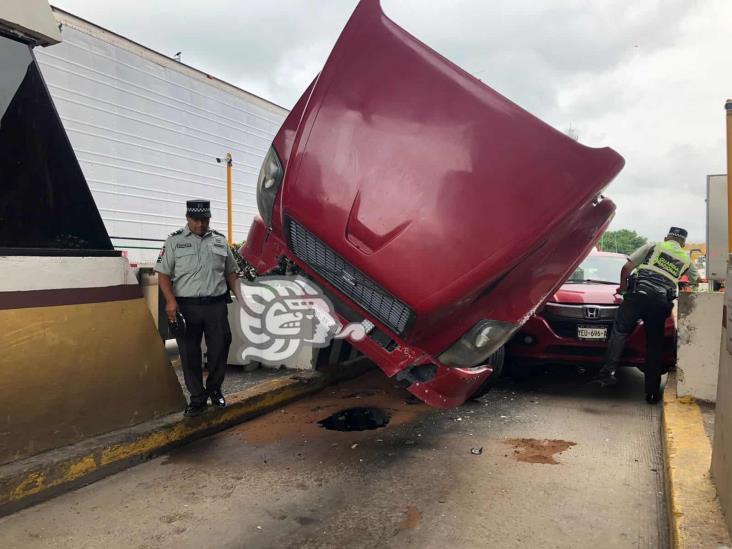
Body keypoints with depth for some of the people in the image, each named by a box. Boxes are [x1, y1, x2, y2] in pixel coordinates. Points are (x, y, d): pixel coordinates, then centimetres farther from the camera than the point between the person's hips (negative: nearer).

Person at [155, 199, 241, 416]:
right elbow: (163, 274, -1)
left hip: (217, 305, 2)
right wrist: (170, 301, -14)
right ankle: (198, 398, 16)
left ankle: (215, 390, 28)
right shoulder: (175, 241, 2)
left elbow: (230, 272, 17)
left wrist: (239, 295, 5)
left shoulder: (220, 240, 10)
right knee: (190, 354, 4)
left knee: (219, 349, 7)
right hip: (187, 307, -2)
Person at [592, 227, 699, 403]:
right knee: (654, 346, 7)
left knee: (619, 331, -4)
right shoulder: (686, 259, 23)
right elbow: (696, 280, 42)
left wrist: (623, 286, 23)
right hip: (661, 302, 3)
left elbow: (626, 268, 8)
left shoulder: (653, 246, 14)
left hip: (638, 295, -2)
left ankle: (609, 370, -23)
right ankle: (652, 392, 11)